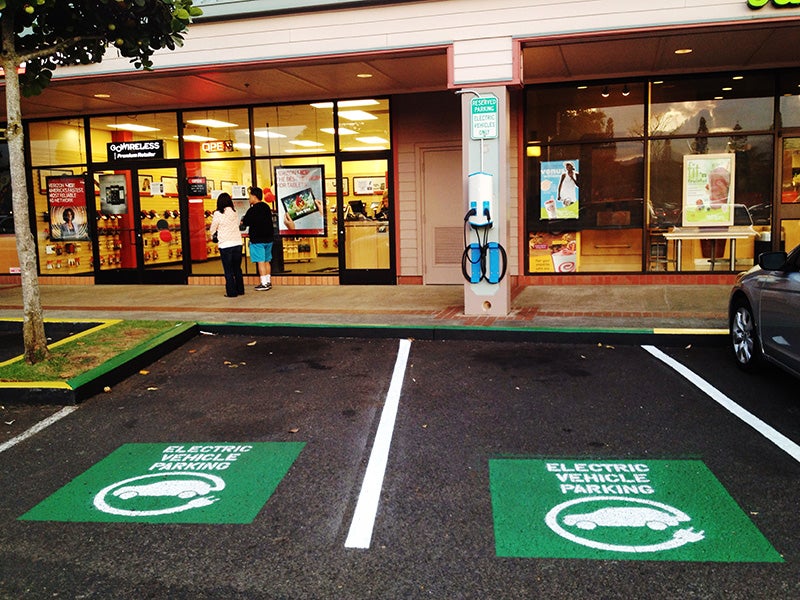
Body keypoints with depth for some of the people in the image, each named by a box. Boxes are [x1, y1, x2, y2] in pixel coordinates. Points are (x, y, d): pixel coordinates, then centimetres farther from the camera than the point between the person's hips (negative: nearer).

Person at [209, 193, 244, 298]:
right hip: (237, 243, 4)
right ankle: (240, 290, 22)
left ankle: (231, 292, 7)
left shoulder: (218, 214, -7)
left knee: (228, 270, 5)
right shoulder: (235, 212, 3)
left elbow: (212, 230, 2)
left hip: (225, 245, -4)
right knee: (237, 268, 16)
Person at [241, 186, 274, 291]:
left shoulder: (252, 210, -14)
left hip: (257, 240, -8)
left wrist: (243, 221, 14)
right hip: (269, 238, 8)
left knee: (260, 261, -5)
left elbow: (245, 222, -10)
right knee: (267, 261, 14)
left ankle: (264, 284, -5)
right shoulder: (266, 207, 10)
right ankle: (268, 281, 18)